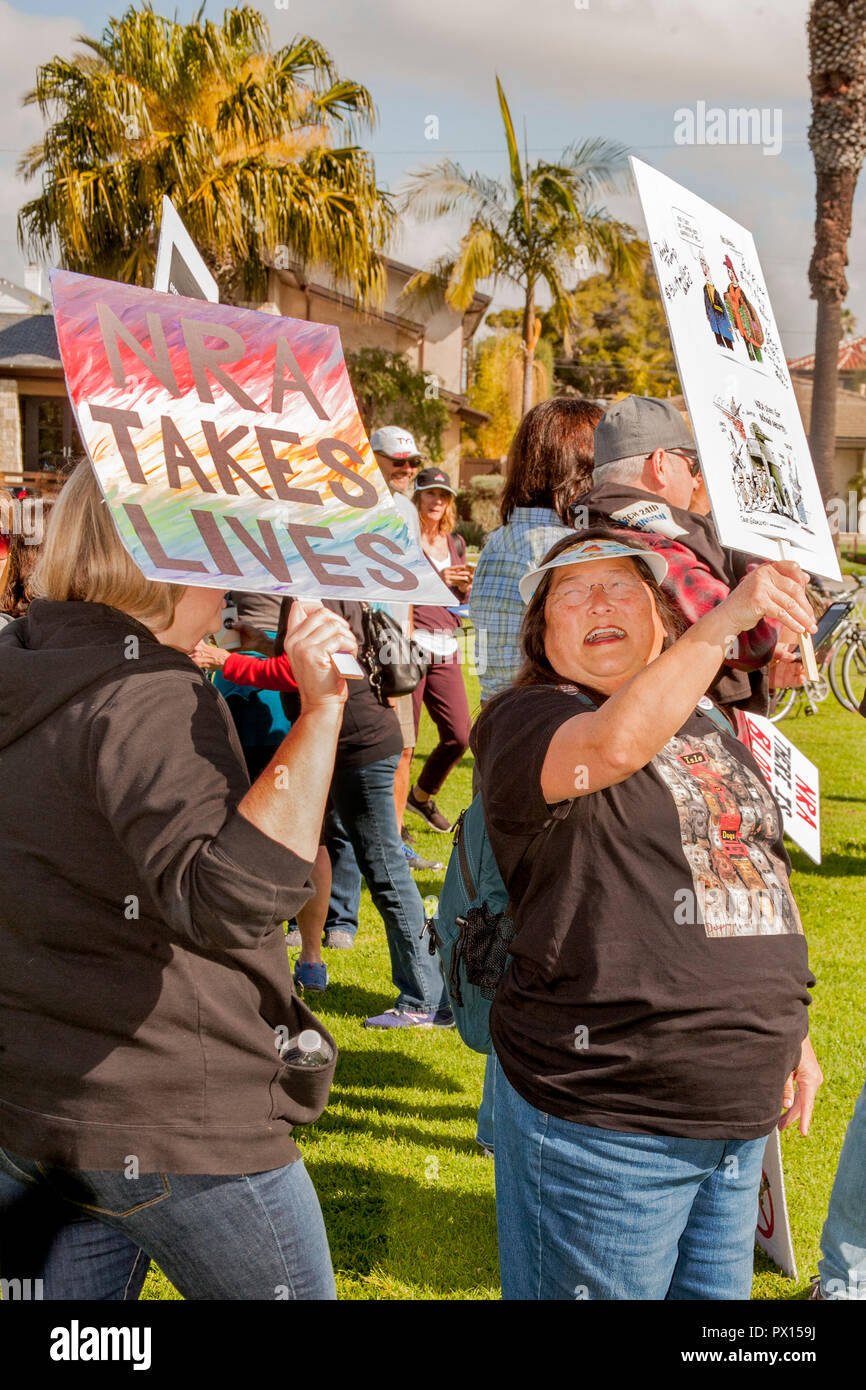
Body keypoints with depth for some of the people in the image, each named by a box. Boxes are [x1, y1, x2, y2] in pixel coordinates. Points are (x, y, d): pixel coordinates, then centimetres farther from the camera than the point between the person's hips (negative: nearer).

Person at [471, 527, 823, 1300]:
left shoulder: (711, 727, 16)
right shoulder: (522, 721, -7)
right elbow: (615, 744, -31)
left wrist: (791, 1032, 24)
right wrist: (726, 619, -32)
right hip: (602, 1121, -7)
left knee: (717, 1293, 17)